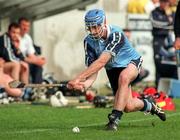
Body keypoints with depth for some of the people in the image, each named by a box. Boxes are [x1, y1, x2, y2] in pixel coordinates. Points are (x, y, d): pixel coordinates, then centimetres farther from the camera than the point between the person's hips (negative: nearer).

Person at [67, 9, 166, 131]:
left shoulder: (116, 34, -36)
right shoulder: (89, 41, -18)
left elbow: (101, 62, -46)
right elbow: (92, 71, -19)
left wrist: (78, 78, -52)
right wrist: (85, 84, -43)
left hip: (131, 62, -5)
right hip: (113, 69, 5)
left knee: (123, 77, -40)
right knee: (128, 106, -2)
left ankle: (115, 118, -36)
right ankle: (149, 105, 33)